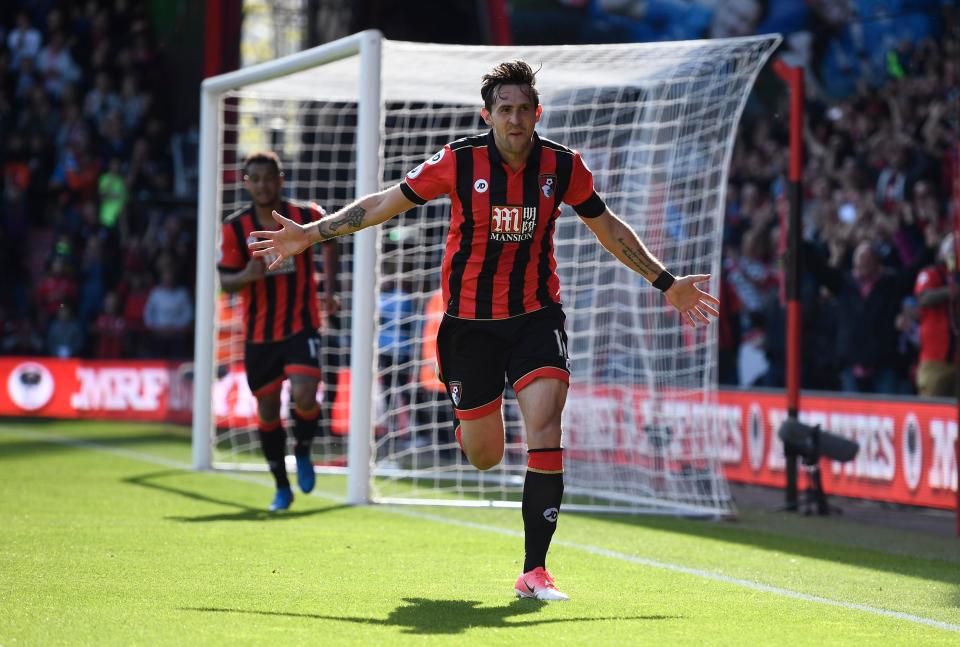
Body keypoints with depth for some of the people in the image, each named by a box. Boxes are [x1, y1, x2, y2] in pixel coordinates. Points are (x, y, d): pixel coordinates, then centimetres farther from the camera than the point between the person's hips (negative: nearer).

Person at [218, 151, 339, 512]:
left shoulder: (307, 217, -5)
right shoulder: (236, 228, -5)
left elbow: (329, 240, 17)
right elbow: (225, 281, -3)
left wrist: (328, 288, 8)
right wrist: (247, 275, -26)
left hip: (301, 326, -2)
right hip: (259, 332, 2)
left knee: (304, 396, -21)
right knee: (267, 410, 8)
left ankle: (303, 452, 11)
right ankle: (282, 488, 25)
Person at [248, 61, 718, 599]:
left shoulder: (563, 166, -5)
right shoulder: (460, 161, -11)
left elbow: (607, 226, 12)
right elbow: (384, 203, -1)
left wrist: (667, 283, 14)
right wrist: (311, 234, -4)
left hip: (536, 316, 0)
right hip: (470, 321, 0)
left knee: (545, 426, -20)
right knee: (484, 456, 5)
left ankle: (535, 570, -16)